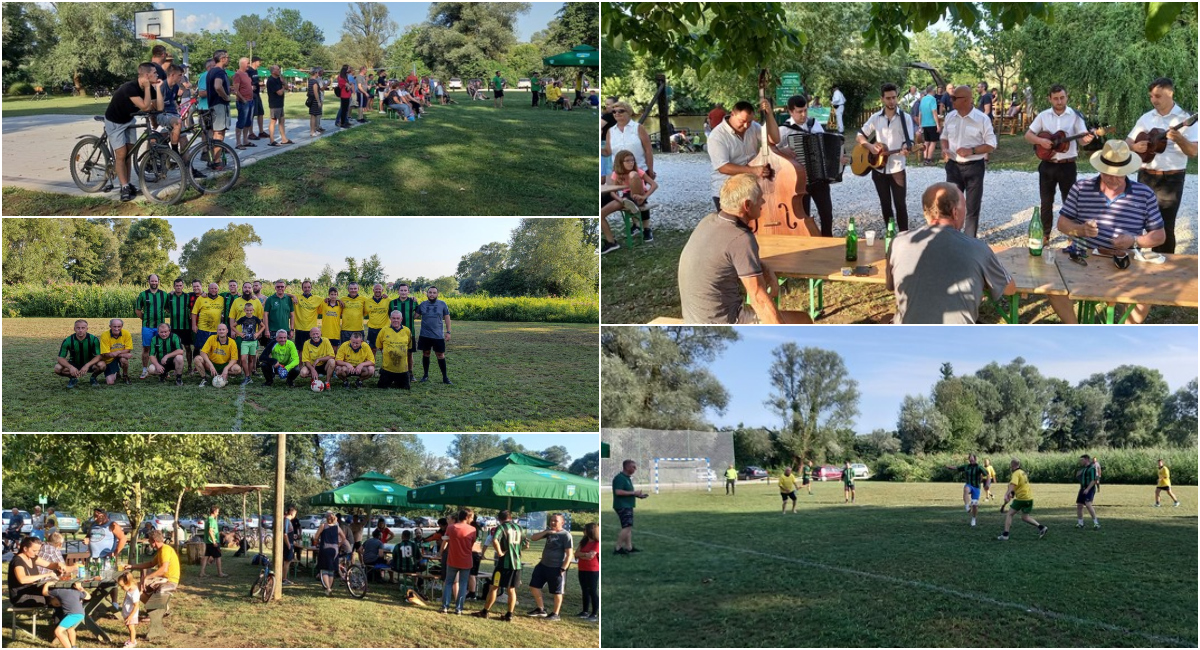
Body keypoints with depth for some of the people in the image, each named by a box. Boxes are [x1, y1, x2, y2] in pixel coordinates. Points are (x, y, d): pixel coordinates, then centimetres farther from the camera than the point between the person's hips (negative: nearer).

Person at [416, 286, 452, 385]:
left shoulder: (442, 304, 1)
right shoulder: (422, 305, 3)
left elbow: (447, 318, 4)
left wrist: (448, 332, -1)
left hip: (438, 335, -1)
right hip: (425, 335, 2)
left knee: (440, 355, 0)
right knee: (425, 354, 8)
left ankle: (445, 377, 8)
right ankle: (426, 375, 21)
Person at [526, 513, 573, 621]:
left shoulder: (565, 535, -13)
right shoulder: (548, 532, 8)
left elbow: (570, 554, -15)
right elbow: (533, 538, 5)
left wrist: (563, 569, -20)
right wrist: (546, 532, -9)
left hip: (556, 568, -8)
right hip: (543, 565, 8)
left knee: (556, 592, 2)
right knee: (534, 586, 10)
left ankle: (555, 614, 14)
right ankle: (541, 609, 23)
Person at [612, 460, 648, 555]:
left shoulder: (628, 478, 18)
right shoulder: (620, 478, -14)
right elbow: (618, 492, -25)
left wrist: (638, 495, 13)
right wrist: (633, 493, -19)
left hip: (627, 506, 11)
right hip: (622, 506, -11)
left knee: (629, 527, 10)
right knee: (626, 527, -15)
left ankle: (629, 547, 13)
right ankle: (618, 548, -12)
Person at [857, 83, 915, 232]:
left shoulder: (905, 118, -2)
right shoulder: (875, 118, 6)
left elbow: (908, 141, -8)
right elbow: (859, 136, 11)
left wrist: (906, 150, -31)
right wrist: (870, 146, -9)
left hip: (897, 168, -3)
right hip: (878, 168, 3)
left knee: (900, 204, -4)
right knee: (885, 204, 11)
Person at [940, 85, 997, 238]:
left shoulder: (982, 119, -12)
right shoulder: (950, 116, 2)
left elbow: (991, 145, -8)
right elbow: (944, 137, 15)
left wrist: (972, 151, -22)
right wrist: (944, 149, -7)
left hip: (974, 167, -4)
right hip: (953, 166, 4)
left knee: (972, 208, 7)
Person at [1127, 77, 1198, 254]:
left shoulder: (1185, 119, -5)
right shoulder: (1146, 118, 8)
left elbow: (1193, 152, -11)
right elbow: (1127, 142, 12)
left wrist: (1179, 139, -29)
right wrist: (1135, 147, -10)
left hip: (1171, 179, -4)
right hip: (1146, 176, 4)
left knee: (1165, 225, -3)